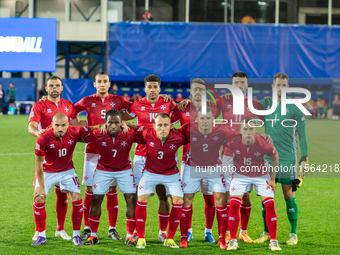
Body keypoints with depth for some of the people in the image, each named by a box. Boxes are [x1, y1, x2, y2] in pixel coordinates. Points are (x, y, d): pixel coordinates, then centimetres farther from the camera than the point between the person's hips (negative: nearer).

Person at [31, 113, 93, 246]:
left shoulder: (75, 132, -22)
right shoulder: (43, 139, -28)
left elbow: (91, 129, -2)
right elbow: (39, 163, -19)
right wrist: (41, 186, -18)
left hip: (67, 170, 2)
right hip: (47, 171, -1)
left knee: (77, 199, -8)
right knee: (39, 199, -10)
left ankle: (76, 235, 6)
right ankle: (41, 236, 5)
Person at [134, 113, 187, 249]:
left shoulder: (178, 137, -22)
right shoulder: (147, 134, -24)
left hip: (171, 174, 1)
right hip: (150, 172, 0)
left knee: (178, 201, -10)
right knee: (141, 200, -12)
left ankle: (170, 238, 5)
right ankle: (141, 238, 1)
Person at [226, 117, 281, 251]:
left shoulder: (262, 143, -26)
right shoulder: (233, 141, -25)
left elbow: (275, 156, -6)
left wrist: (273, 178, -4)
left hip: (261, 175, 0)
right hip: (240, 175, 0)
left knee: (270, 204, -10)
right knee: (234, 203, -13)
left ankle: (273, 241, 2)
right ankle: (233, 240, -1)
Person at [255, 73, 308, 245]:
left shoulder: (294, 108, -1)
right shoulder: (265, 104, 8)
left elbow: (302, 135, 1)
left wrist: (304, 160, -3)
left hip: (287, 158, -3)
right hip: (268, 157, 3)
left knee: (289, 195, 0)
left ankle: (293, 234, 8)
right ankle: (266, 233, 11)